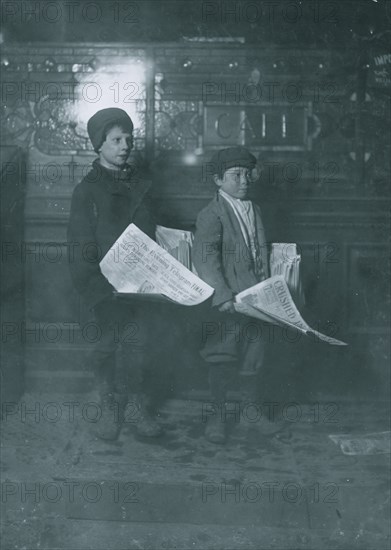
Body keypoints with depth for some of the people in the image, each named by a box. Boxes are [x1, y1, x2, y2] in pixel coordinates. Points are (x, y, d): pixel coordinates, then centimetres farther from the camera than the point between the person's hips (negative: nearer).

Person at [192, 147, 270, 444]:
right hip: (226, 305, -6)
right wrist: (223, 296, -26)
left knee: (253, 359, 13)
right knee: (222, 360, 1)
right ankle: (216, 415, 15)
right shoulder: (212, 214, -8)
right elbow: (204, 259, -18)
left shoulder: (255, 210, 14)